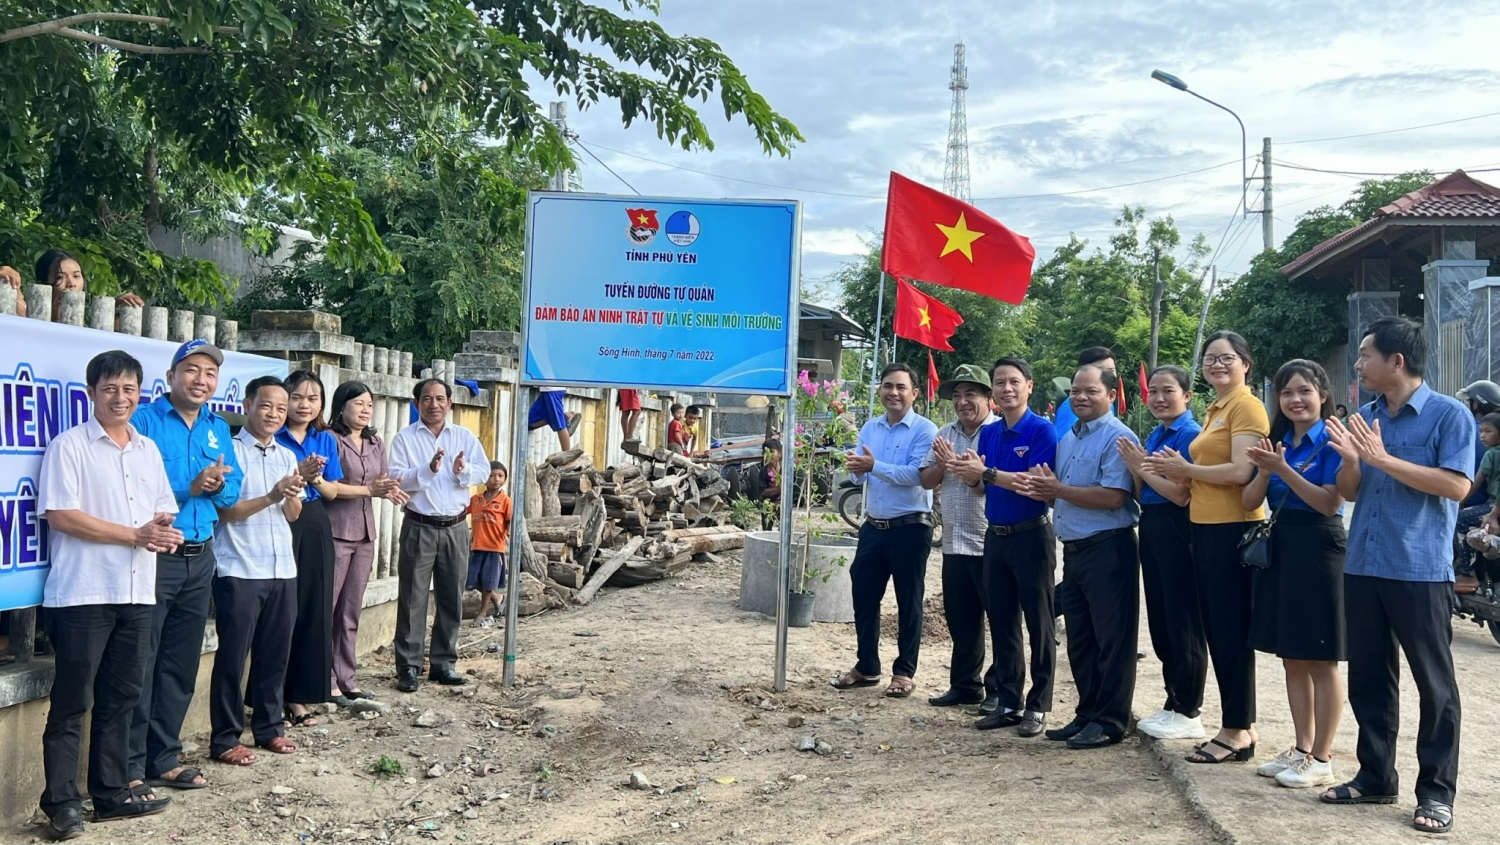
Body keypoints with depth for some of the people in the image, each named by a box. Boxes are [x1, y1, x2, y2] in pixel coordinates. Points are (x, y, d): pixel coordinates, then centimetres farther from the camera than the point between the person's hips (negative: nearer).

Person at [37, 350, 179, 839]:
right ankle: (61, 804, 6)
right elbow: (60, 515, -13)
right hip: (83, 594, -6)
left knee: (120, 699, 12)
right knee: (71, 704, 0)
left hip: (137, 594, 6)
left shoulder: (148, 450, 15)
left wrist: (164, 531, -6)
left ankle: (112, 793, 20)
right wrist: (135, 534, -14)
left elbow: (165, 511, 19)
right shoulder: (69, 446, -4)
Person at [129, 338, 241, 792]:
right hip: (153, 557, -7)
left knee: (180, 665, 14)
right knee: (140, 666, -2)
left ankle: (164, 759, 25)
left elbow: (233, 490, 11)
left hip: (200, 558, 7)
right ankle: (131, 766, 7)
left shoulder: (218, 428, 12)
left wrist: (216, 484, -10)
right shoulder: (144, 421, -8)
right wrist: (190, 487, -22)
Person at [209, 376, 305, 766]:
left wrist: (293, 495, -11)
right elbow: (226, 511, -9)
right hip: (239, 570, -5)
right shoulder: (230, 451, -4)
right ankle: (225, 739, 8)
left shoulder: (287, 456, 13)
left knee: (276, 653, 10)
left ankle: (269, 727, 23)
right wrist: (271, 497, -21)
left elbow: (292, 515, 11)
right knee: (232, 656, 0)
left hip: (282, 569, 6)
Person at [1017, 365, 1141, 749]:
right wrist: (1040, 492, 1)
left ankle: (1109, 722, 8)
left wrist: (1059, 490, -15)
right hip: (1073, 549, 9)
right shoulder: (1067, 440, 16)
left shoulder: (1117, 438, -11)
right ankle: (1087, 714, 25)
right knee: (1079, 640, 15)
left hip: (1107, 548, -9)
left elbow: (1112, 497, -22)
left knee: (1111, 641, 0)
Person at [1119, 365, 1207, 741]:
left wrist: (1142, 467, -11)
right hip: (1151, 529, 9)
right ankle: (1173, 703, 25)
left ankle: (1189, 713, 9)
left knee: (1183, 624, -1)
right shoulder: (1153, 436, 13)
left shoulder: (1191, 435, -12)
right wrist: (1135, 468, -4)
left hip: (1178, 533, -9)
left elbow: (1180, 494, -19)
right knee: (1160, 622, 14)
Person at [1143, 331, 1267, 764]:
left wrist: (1186, 468, -9)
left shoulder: (1246, 407, -10)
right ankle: (1242, 725, 23)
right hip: (1207, 529, 10)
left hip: (1234, 529, -10)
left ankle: (1236, 732, 6)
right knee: (1216, 631, 13)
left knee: (1231, 632, -3)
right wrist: (1176, 470, 3)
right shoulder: (1214, 411, 19)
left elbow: (1241, 471, -20)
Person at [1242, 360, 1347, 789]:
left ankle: (1321, 759, 7)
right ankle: (1301, 749, 23)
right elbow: (1249, 502, 6)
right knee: (1292, 658, 13)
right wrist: (1265, 471, -12)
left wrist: (1283, 469, -22)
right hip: (1279, 548, 7)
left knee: (1321, 660, 0)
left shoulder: (1332, 441, -8)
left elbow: (1330, 503, -17)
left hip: (1319, 550, -7)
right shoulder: (1276, 441, 10)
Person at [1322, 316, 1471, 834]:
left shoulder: (1448, 414, -6)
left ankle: (1436, 791, 11)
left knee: (1434, 684, 3)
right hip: (1363, 567, 6)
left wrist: (1384, 459, -20)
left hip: (1421, 571, -6)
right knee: (1367, 678, 11)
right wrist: (1350, 461, -9)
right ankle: (1376, 777, 23)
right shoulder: (1364, 418, 11)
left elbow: (1457, 486, -17)